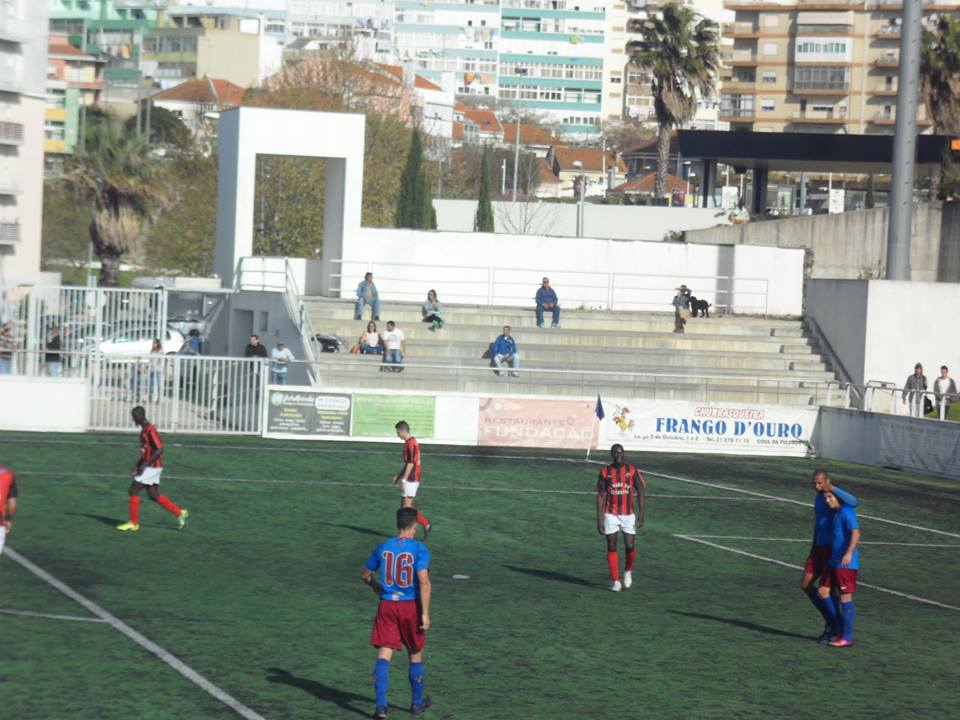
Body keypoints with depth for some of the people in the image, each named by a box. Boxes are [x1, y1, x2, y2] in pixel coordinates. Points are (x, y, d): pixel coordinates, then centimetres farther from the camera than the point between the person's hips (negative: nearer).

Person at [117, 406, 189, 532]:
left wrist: (144, 465, -22)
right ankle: (180, 513, 16)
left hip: (152, 468, -10)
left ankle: (133, 523, 1)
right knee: (153, 495, 11)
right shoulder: (144, 430, 13)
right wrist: (136, 466, 16)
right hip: (151, 468, 10)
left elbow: (159, 450, -23)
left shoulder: (150, 430, -18)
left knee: (133, 491, -6)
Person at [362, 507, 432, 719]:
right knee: (416, 654, 15)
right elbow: (424, 581, -18)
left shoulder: (383, 547, 4)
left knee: (384, 654, -1)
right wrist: (425, 613, -16)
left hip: (387, 606, 2)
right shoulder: (419, 549, -9)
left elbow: (366, 575, 14)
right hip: (411, 606, -2)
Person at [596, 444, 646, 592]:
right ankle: (616, 581, 3)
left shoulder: (632, 470, -1)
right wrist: (599, 519, -4)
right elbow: (601, 496, 0)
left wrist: (641, 513, -7)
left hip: (628, 514, 0)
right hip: (611, 514, 0)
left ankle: (628, 571, 25)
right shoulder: (605, 472, -1)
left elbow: (640, 492, 1)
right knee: (611, 547, -3)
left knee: (630, 546, -4)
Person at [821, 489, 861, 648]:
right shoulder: (834, 513, 15)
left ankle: (847, 637, 2)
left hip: (846, 563, -10)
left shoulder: (846, 512, -14)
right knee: (823, 591, 8)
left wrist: (849, 553, -36)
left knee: (845, 597, -4)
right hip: (834, 562, 10)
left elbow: (855, 533, -25)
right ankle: (839, 630, 15)